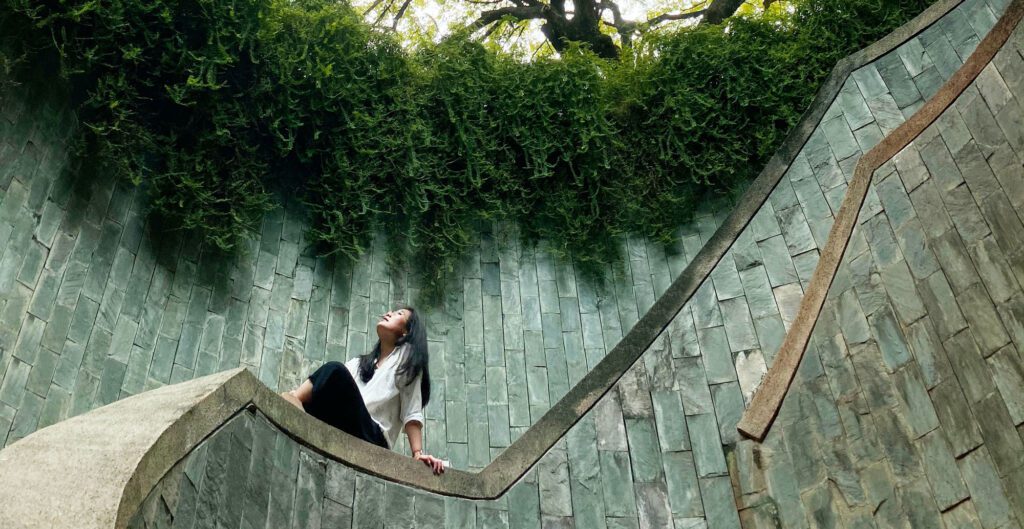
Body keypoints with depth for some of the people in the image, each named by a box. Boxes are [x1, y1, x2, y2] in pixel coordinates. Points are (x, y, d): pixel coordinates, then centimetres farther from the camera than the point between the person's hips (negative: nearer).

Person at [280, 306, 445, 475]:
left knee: (334, 370, -22)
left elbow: (411, 412, 1)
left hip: (371, 439, -6)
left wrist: (418, 453, -11)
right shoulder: (358, 363, 30)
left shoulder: (408, 356, 13)